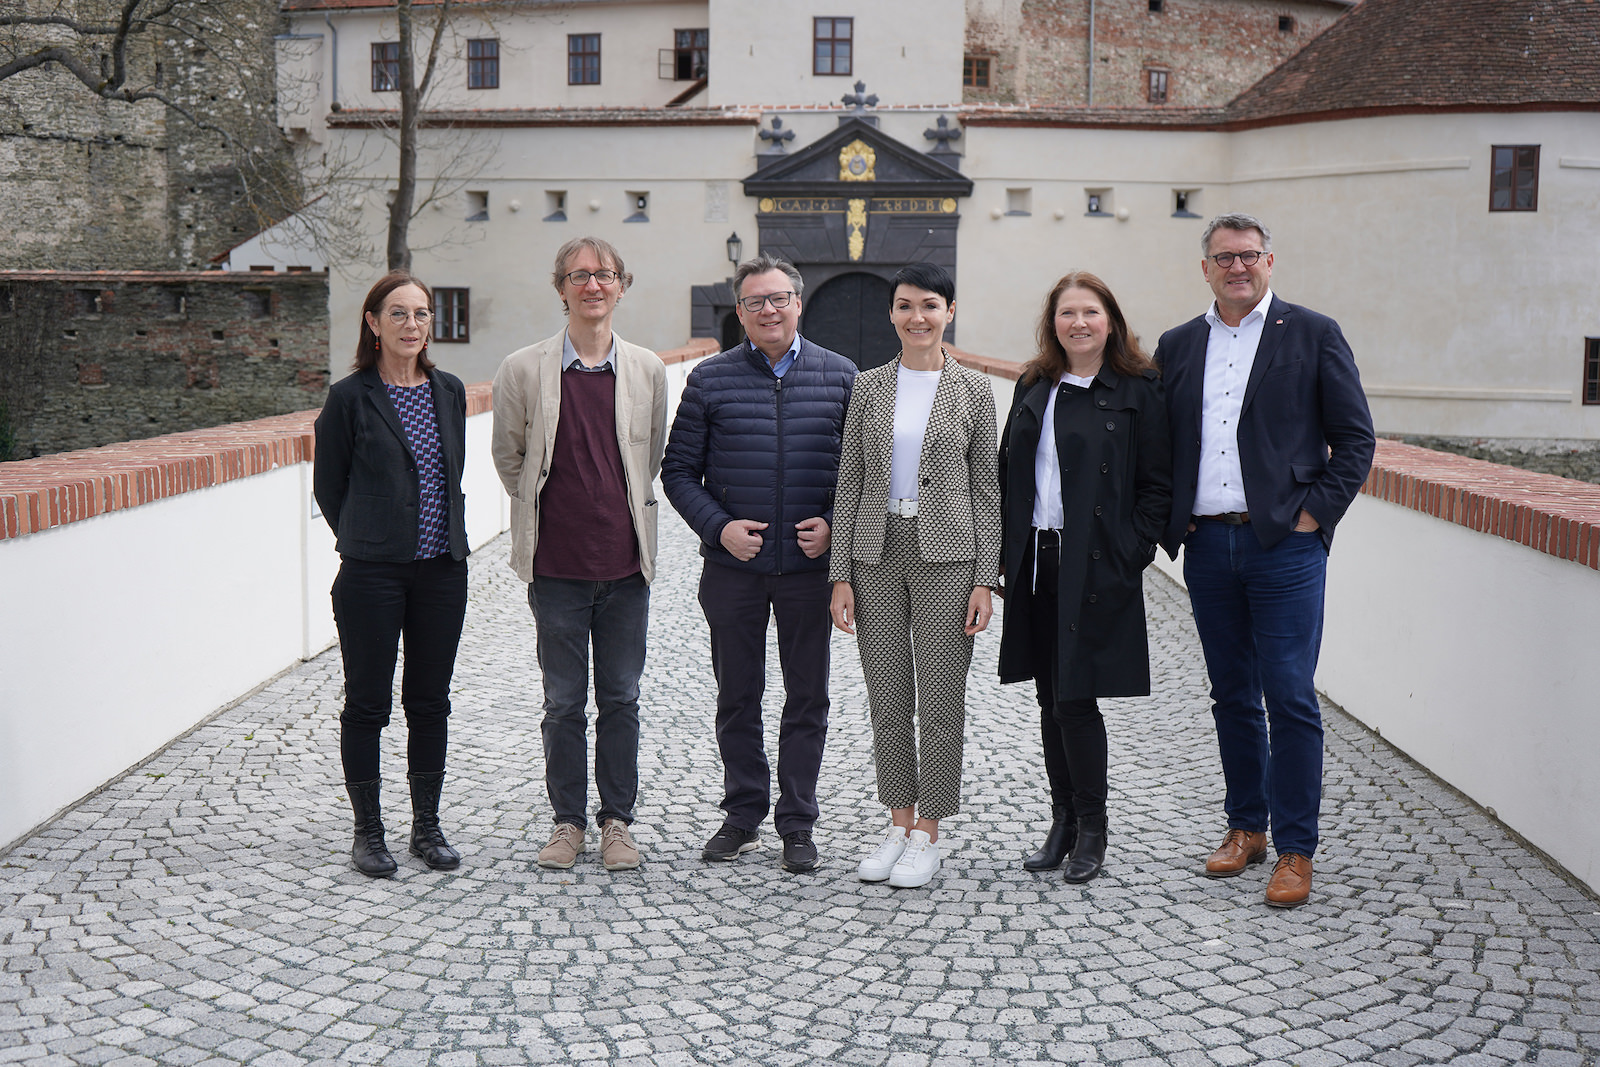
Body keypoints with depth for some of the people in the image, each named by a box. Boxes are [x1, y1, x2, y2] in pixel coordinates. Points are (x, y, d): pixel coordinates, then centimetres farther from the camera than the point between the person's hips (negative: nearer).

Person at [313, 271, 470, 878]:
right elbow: (328, 486, 2)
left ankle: (426, 827, 22)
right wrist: (365, 542, 7)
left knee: (430, 701, 10)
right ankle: (368, 832, 16)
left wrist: (444, 537, 11)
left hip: (442, 570, 4)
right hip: (372, 575, -4)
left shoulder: (449, 392, 9)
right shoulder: (350, 398, -5)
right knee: (367, 703, 4)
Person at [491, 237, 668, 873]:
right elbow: (508, 456, 10)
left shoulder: (647, 370, 3)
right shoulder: (523, 369, -2)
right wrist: (545, 512, 12)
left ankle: (617, 820, 21)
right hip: (556, 564, -1)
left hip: (626, 562, 1)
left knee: (621, 700, 8)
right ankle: (568, 820, 21)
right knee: (563, 702, 7)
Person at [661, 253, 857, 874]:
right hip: (733, 566, 0)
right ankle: (743, 816, 24)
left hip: (811, 565, 0)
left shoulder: (841, 376, 4)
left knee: (807, 699, 6)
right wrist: (719, 526, -10)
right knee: (737, 696, 10)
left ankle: (797, 825, 18)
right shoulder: (710, 380, 2)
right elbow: (678, 471, 3)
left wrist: (834, 523, -7)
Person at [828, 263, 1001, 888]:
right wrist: (841, 574, 1)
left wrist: (984, 579, -5)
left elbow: (986, 490, 2)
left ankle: (927, 836, 12)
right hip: (877, 553, 3)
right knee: (887, 698, 8)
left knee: (940, 699, 1)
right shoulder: (869, 388, 7)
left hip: (946, 554, -2)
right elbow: (849, 483, 7)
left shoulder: (973, 391, 2)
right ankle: (898, 825, 22)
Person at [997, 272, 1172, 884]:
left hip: (1098, 568, -5)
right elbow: (1008, 472, 14)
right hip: (1036, 562, 6)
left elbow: (1157, 484, -4)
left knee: (1076, 697, -6)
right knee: (1050, 699, 11)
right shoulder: (1033, 388, 12)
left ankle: (1092, 830, 11)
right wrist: (1006, 553, 7)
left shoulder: (1138, 391, -3)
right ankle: (1063, 823, 23)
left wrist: (1132, 557, -12)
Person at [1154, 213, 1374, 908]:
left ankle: (1295, 850, 6)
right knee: (1232, 696, 13)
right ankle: (1246, 826, 26)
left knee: (1289, 699, -4)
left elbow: (1355, 437, 1)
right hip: (1207, 547, 4)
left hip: (1285, 544, -4)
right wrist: (1171, 523, 4)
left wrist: (1316, 512, -7)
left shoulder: (1313, 335, 2)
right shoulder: (1177, 346, 12)